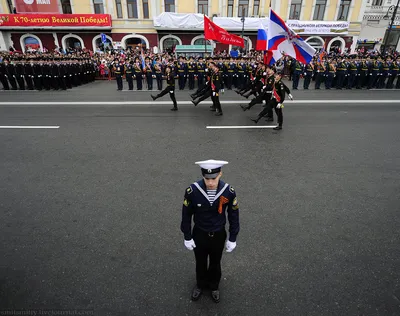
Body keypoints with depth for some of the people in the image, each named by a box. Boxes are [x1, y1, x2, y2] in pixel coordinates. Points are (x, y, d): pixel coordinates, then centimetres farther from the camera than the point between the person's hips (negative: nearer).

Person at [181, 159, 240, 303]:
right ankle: (200, 284, 56)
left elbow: (233, 215, -8)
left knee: (215, 264, 26)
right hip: (199, 234, 0)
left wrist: (232, 239, -2)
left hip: (218, 235, 1)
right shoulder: (192, 191, -27)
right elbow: (186, 215, -11)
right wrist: (187, 237, -4)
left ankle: (214, 286, 56)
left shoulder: (229, 192, -24)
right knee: (200, 263, 25)